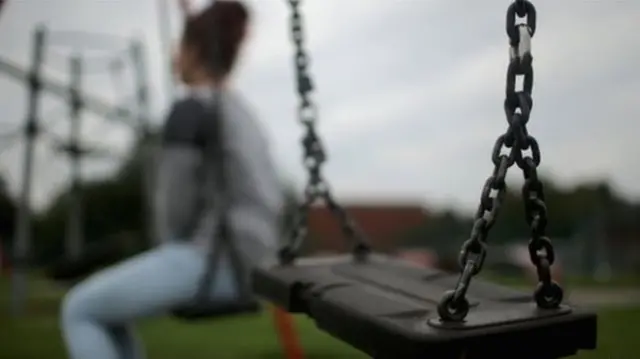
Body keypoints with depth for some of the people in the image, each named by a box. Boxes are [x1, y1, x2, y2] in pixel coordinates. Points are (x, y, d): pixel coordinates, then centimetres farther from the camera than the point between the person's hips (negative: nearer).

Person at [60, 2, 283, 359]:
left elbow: (174, 199, -15)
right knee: (106, 308, 23)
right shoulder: (241, 112, 18)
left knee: (79, 310, 5)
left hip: (213, 258, -9)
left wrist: (174, 250, 5)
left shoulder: (190, 109, -11)